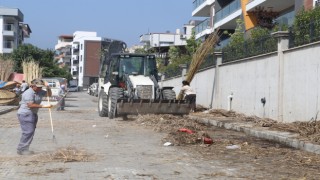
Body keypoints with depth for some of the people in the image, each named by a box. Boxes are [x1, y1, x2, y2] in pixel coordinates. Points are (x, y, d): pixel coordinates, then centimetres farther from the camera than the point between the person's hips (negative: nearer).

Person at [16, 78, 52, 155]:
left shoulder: (39, 91, 8)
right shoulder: (29, 93, -19)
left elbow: (49, 94, 18)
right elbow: (30, 105, -25)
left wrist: (48, 87, -3)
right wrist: (44, 106, -25)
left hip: (33, 114, 9)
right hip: (25, 114, -9)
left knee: (31, 132, 8)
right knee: (28, 132, -13)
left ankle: (25, 149, 14)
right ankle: (21, 149, -7)